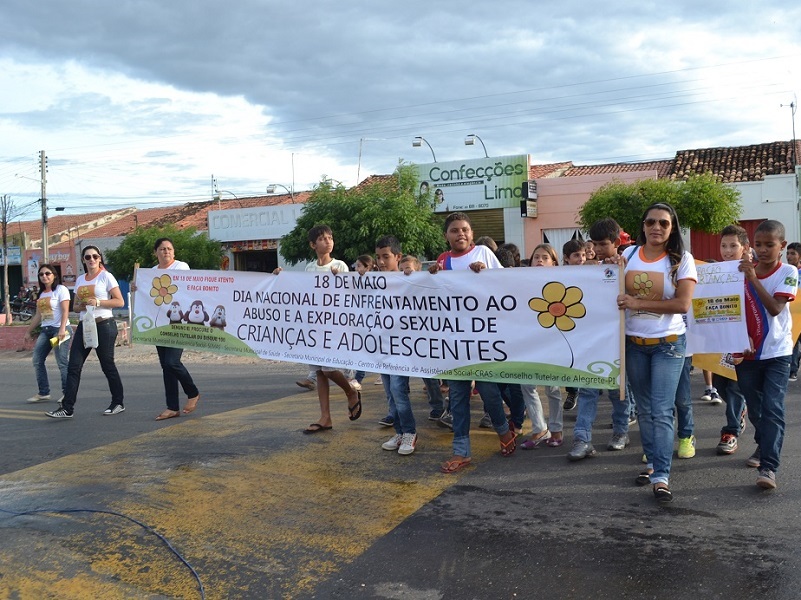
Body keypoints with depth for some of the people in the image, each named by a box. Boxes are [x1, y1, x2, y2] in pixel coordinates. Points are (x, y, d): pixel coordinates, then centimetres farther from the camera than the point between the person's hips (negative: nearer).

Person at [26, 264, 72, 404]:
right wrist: (30, 330, 22)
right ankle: (43, 393, 12)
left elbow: (65, 311, -12)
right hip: (45, 330, 8)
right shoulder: (42, 293, 17)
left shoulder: (60, 290, -4)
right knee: (37, 361, 4)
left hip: (59, 329, -8)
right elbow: (38, 315, 21)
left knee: (62, 363, -8)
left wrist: (62, 329, -21)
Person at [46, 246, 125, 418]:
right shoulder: (80, 280, 14)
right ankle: (67, 408, -1)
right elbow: (75, 307, 18)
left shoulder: (106, 276, -3)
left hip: (104, 325, -6)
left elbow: (120, 302, -8)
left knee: (107, 365, 2)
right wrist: (81, 306, -5)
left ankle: (118, 403, 16)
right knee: (73, 366, -2)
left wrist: (98, 302, -18)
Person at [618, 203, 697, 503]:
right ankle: (653, 462, 27)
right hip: (633, 343, 4)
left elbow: (683, 303, -16)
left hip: (668, 343, -3)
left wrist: (638, 303, -20)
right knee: (644, 408, 13)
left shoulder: (681, 259, -6)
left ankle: (661, 477, -3)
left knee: (662, 411, -6)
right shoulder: (629, 255, 2)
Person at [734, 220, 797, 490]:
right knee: (754, 407, 15)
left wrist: (753, 279, -25)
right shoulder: (744, 269, 2)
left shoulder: (788, 272, -6)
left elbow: (775, 308, -21)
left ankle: (768, 466, -12)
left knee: (772, 408, -11)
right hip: (747, 351, 4)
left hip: (776, 353, -3)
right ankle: (763, 445, 39)